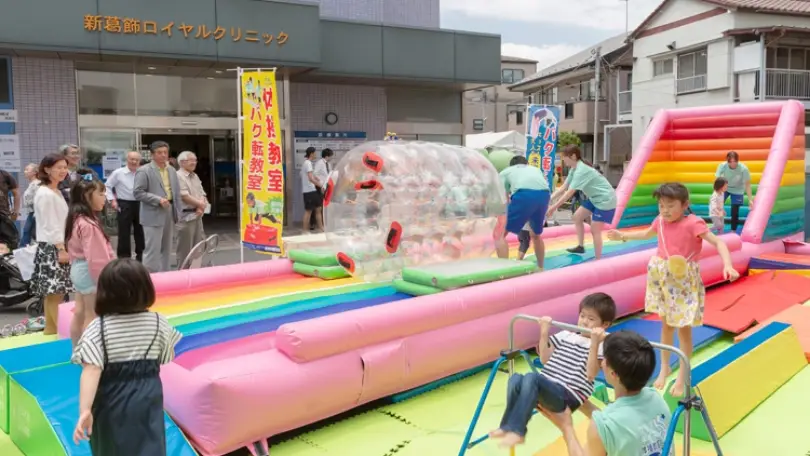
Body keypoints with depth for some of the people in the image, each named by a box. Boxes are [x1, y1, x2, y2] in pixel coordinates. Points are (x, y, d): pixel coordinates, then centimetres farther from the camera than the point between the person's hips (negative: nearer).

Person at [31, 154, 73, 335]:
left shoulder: (57, 192, 15)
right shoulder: (45, 194, -15)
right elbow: (49, 226, -18)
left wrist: (64, 247, 15)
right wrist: (61, 249, -19)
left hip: (60, 246, 9)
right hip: (51, 248, -9)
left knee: (57, 292, 12)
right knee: (54, 292, -7)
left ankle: (51, 329, 19)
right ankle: (56, 330, -2)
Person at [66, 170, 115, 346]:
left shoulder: (77, 219, 6)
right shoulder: (89, 225, -27)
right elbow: (96, 258, -27)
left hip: (79, 269, 11)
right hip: (90, 272, -11)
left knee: (80, 312, 19)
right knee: (93, 316, 1)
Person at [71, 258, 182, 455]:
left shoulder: (98, 328, -14)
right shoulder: (158, 323, -6)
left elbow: (91, 371, -24)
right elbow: (167, 357, 7)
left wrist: (84, 409, -29)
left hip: (111, 401, -1)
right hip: (147, 398, 1)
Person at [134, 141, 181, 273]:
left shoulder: (172, 170, 13)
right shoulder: (144, 171, -8)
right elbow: (138, 192, -13)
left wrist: (177, 212, 10)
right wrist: (158, 200, -20)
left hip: (170, 213, 7)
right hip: (153, 215, -7)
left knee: (166, 249, 14)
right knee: (152, 250, -6)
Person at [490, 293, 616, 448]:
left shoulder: (600, 346, 0)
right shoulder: (566, 335, 19)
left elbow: (590, 374, -15)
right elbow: (545, 360, 19)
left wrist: (594, 343, -23)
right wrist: (544, 333, 10)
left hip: (567, 396, -6)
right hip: (545, 388, 6)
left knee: (532, 378, -33)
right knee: (516, 379, -25)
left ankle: (516, 430, -29)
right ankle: (508, 426, -17)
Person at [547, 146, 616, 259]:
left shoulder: (581, 170, -27)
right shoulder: (574, 169, 3)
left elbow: (569, 193, -31)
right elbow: (563, 188, 2)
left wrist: (554, 207, -29)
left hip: (605, 199, -10)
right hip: (595, 198, 10)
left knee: (595, 230, -7)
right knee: (577, 217, 14)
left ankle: (598, 260, 2)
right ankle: (580, 246, 24)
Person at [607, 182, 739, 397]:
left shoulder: (693, 223, -20)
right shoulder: (660, 221, -2)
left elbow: (718, 243, -24)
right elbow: (647, 234, 20)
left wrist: (728, 266, -39)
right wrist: (623, 236, 23)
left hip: (685, 282, -5)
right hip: (663, 279, 5)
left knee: (683, 328, 3)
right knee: (666, 324, 18)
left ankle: (682, 376, 17)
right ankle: (664, 367, 33)